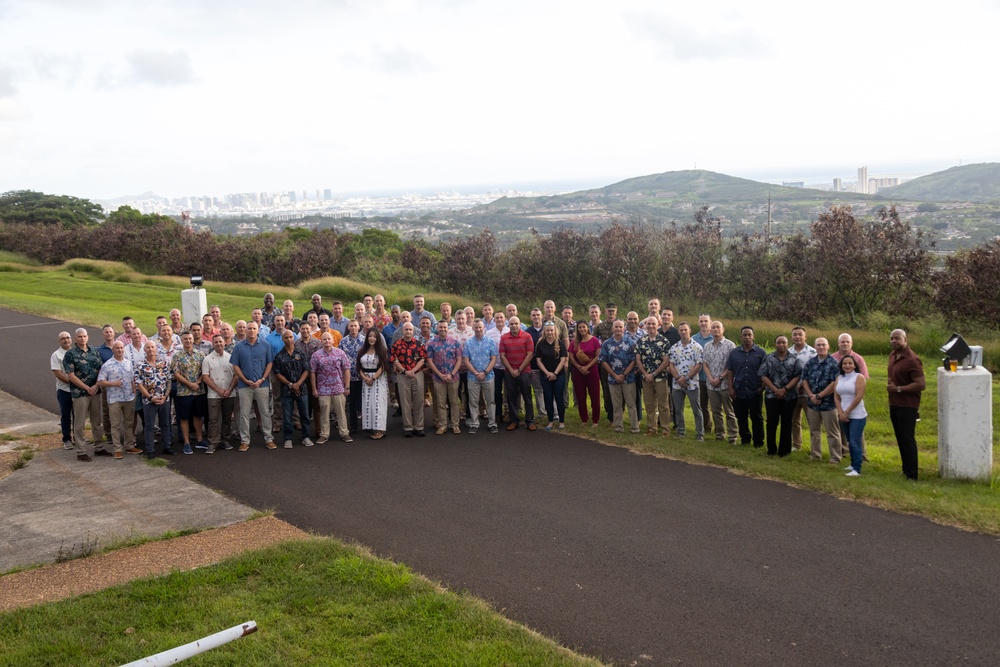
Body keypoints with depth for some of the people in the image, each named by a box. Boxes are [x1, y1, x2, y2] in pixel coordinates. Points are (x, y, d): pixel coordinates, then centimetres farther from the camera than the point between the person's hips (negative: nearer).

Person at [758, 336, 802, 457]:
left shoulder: (794, 359, 3)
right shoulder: (768, 358, 3)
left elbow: (797, 376, -4)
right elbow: (763, 376, -2)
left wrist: (785, 389, -14)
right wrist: (775, 389, -11)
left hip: (789, 396, 0)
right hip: (771, 396, 0)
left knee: (786, 423, 6)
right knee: (771, 422, 1)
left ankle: (784, 449, 14)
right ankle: (771, 449, 10)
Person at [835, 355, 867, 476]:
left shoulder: (859, 377, -7)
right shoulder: (839, 379, 10)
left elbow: (859, 397, -14)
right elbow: (836, 397, 8)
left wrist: (847, 412, -12)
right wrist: (840, 412, -5)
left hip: (857, 416, -6)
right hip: (843, 416, 6)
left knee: (855, 442, -10)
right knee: (850, 441, 13)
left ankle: (857, 469, -10)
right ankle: (853, 464, 22)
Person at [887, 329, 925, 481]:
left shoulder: (912, 360, -18)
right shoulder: (892, 355, 10)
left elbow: (921, 384, -22)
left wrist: (898, 388, -19)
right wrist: (889, 385, 9)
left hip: (907, 406, -9)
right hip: (894, 404, 9)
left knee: (907, 439, -6)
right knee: (900, 438, 14)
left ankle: (911, 475, -2)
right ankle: (906, 469, 24)